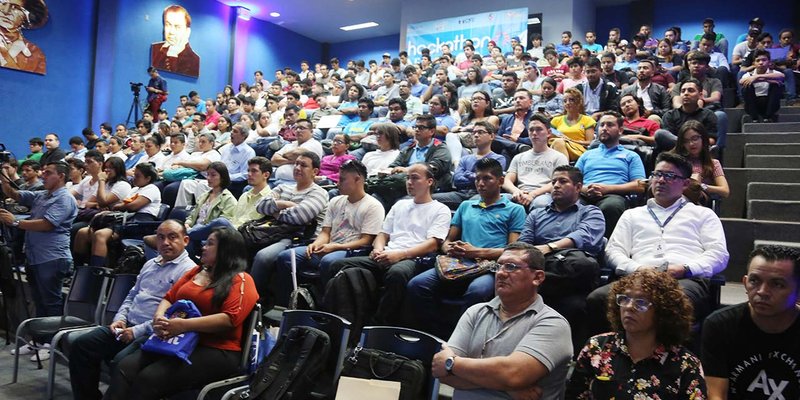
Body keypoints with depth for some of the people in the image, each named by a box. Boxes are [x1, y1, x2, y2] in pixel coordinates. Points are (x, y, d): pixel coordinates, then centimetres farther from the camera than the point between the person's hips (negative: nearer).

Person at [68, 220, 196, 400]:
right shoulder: (150, 264, 20)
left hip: (153, 334, -8)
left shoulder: (189, 270, -11)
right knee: (81, 346, -3)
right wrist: (120, 318, 6)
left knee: (121, 362, -29)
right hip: (126, 326, 8)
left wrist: (137, 331, -16)